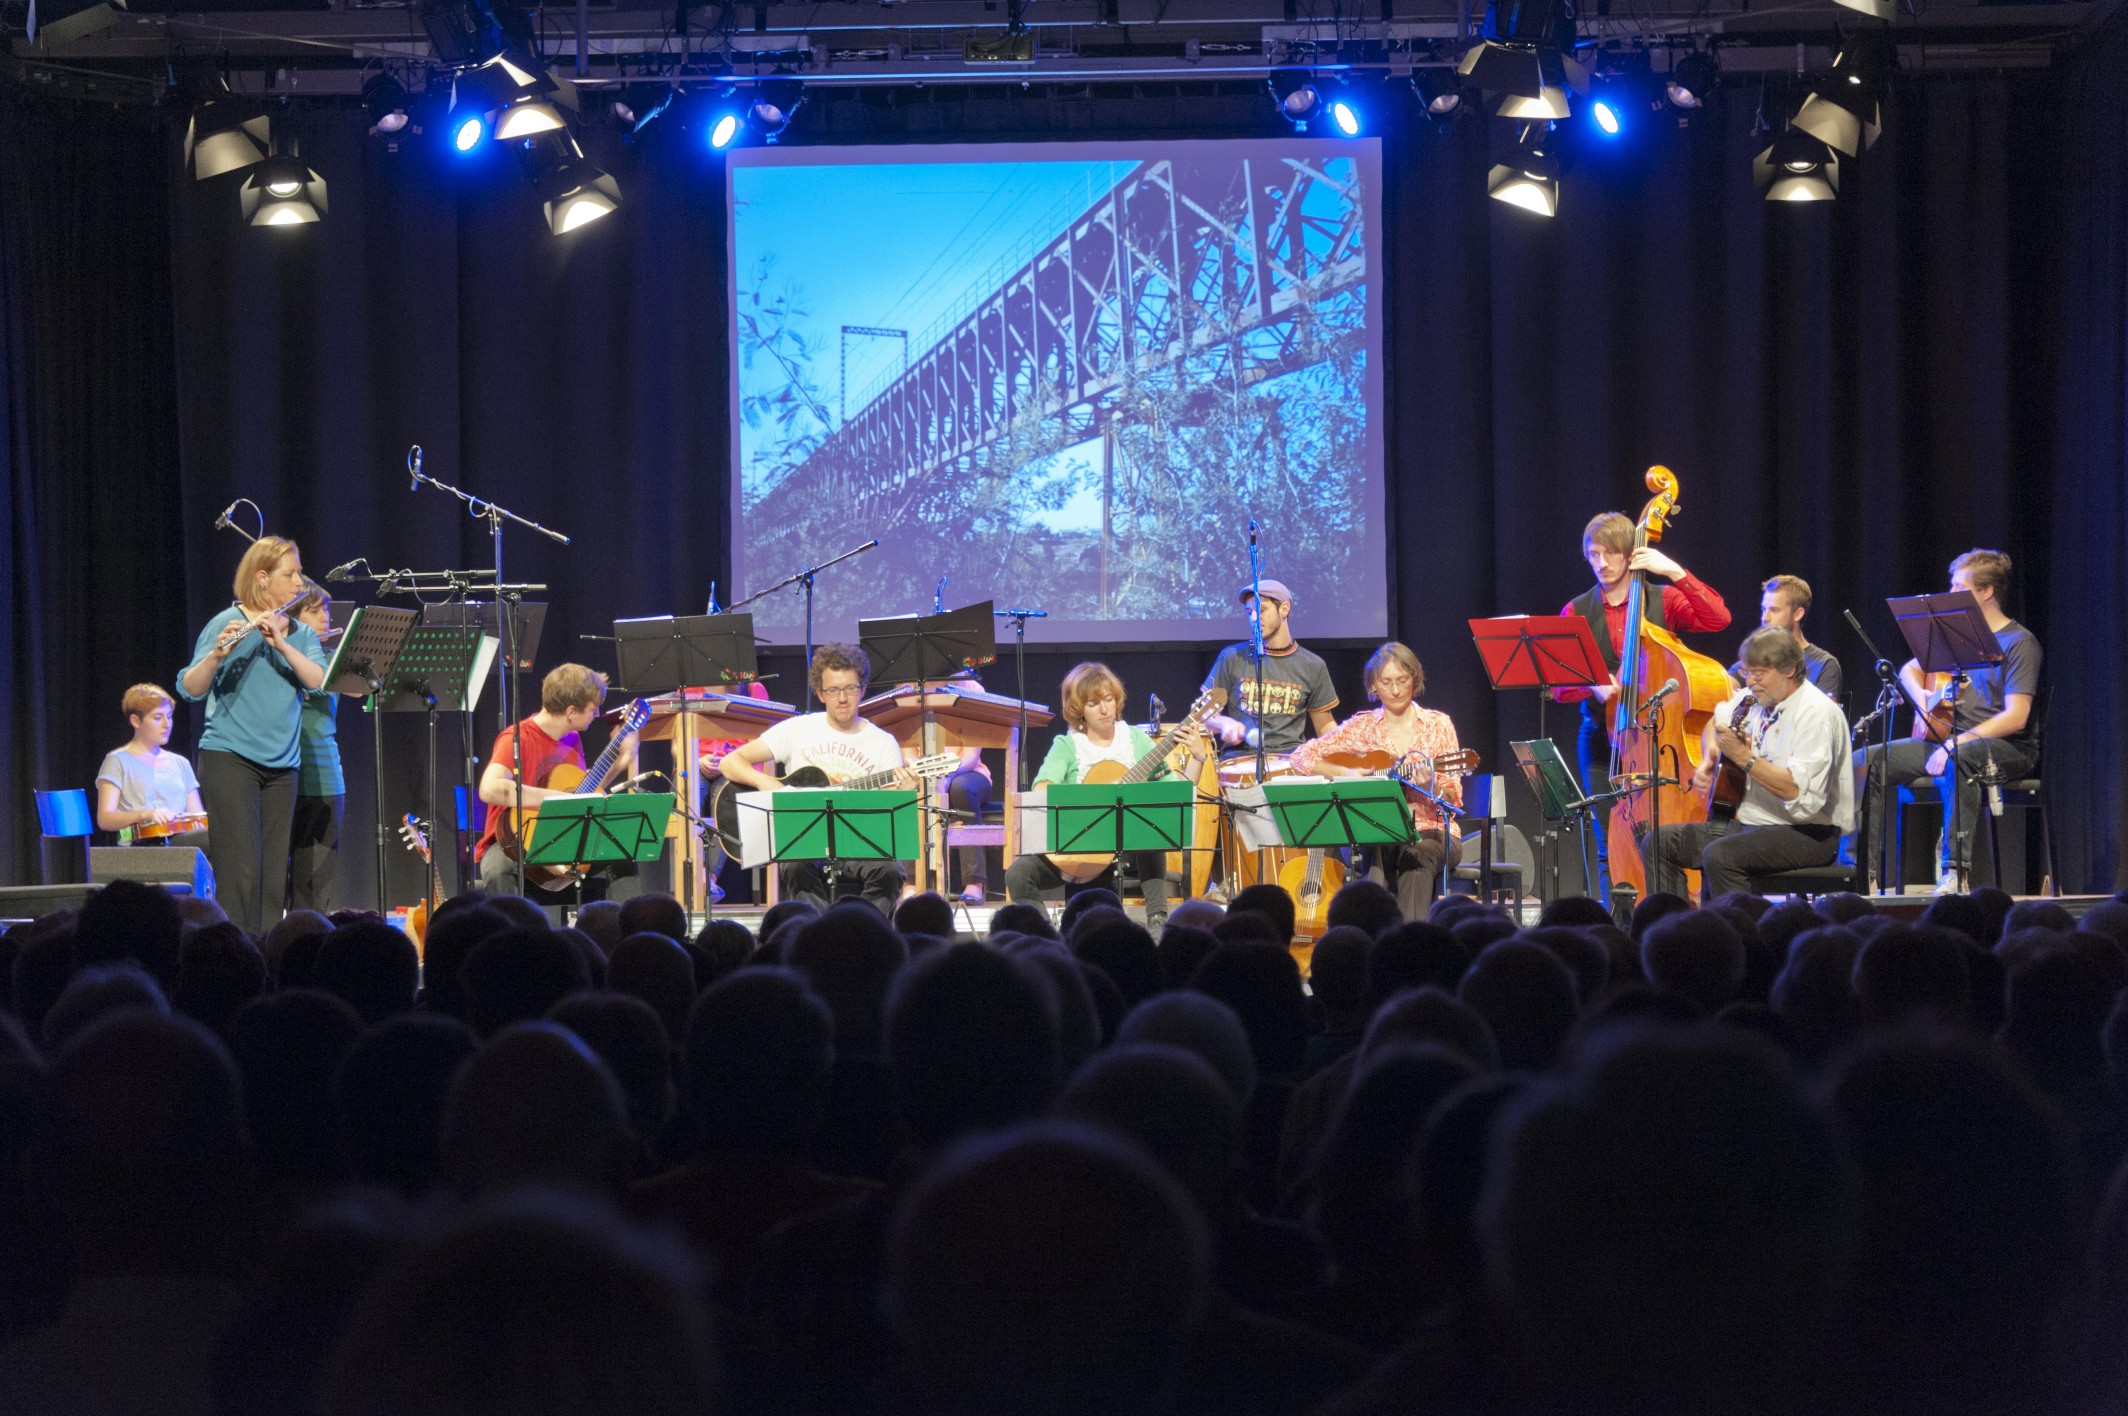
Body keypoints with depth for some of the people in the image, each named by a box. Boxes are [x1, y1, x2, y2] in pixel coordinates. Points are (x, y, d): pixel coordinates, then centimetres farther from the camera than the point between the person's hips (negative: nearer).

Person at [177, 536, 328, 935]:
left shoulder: (301, 633, 13)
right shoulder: (228, 624, -2)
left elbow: (319, 680, -6)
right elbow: (190, 689, -9)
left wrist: (281, 643, -19)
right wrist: (218, 654, -27)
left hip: (281, 766, 5)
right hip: (229, 758, -5)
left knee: (274, 873, 4)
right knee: (241, 871, -11)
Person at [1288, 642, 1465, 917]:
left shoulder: (1437, 725, 6)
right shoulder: (1362, 726, 9)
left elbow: (1452, 801, 3)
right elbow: (1301, 757, 5)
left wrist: (1430, 787, -20)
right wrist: (1346, 773, -11)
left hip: (1430, 833, 0)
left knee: (1416, 857, -35)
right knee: (1375, 857, -35)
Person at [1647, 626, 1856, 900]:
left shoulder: (1817, 713, -17)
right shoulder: (1754, 699, 8)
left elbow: (1801, 793, -29)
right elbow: (1715, 723, 31)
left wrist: (1744, 758, -29)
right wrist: (1709, 761, 10)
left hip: (1808, 834, -9)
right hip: (1748, 823, 9)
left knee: (1719, 855, -34)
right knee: (1661, 842, 0)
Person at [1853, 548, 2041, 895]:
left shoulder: (2018, 642, -8)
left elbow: (2015, 718, -18)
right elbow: (1909, 670, 26)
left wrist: (1959, 742, -26)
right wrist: (1923, 697, 2)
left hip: (2007, 747, -8)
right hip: (1949, 739, 8)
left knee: (1957, 761, -43)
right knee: (1864, 760, -8)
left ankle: (1954, 870, -45)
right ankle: (1861, 872, -10)